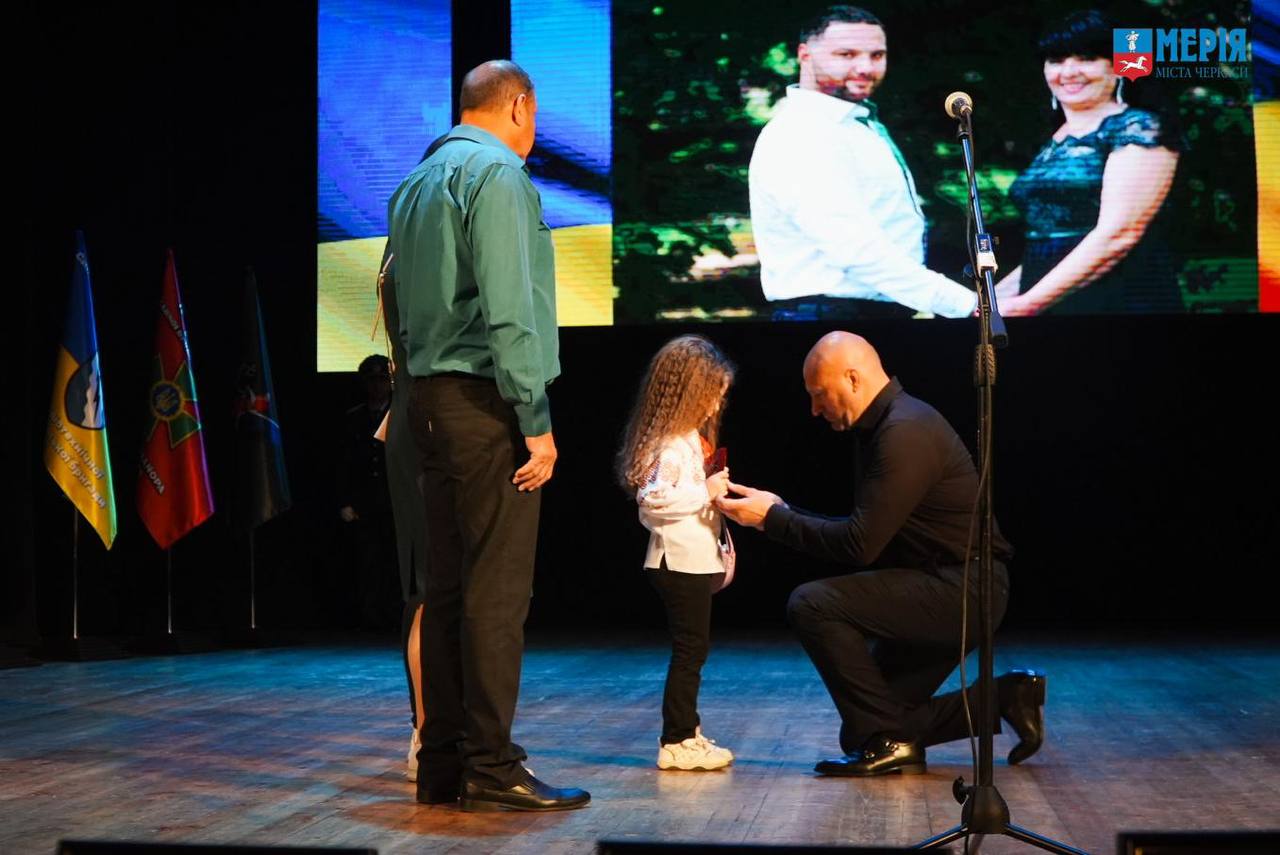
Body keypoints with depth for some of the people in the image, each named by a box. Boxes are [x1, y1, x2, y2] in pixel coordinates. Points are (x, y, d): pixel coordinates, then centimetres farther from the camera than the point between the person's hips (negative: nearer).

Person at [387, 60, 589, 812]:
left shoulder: (416, 182, 18)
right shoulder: (498, 174, -9)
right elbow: (508, 309, -17)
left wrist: (423, 399, 18)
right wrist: (537, 420, -16)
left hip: (434, 396, 9)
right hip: (487, 400, -9)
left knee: (447, 587, 10)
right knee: (498, 591, -6)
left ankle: (443, 760, 14)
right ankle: (492, 768, -4)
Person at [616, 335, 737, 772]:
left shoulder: (688, 437, 16)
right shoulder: (669, 444, -17)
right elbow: (653, 497, -29)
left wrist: (715, 491, 11)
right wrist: (705, 491, -22)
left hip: (693, 560, 10)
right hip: (679, 562, -10)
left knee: (693, 649, 15)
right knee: (690, 650, -6)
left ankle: (686, 732, 24)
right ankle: (678, 742, 0)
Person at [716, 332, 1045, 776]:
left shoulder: (906, 433, -20)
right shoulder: (884, 426, 13)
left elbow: (859, 544, -23)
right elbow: (866, 532, 17)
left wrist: (773, 518, -16)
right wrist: (781, 510, 9)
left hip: (962, 591, -10)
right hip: (947, 590, 10)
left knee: (812, 604, -21)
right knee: (866, 723, 10)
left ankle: (886, 741, -12)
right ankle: (1005, 698, 18)